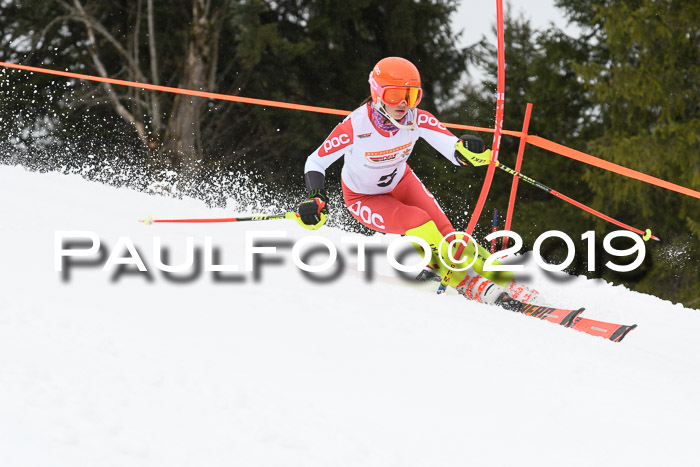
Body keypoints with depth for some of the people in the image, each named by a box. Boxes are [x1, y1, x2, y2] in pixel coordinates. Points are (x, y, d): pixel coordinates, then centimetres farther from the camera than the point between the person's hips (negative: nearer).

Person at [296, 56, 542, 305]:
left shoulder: (419, 120, -26)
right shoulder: (355, 126, -34)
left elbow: (456, 152, -31)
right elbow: (315, 162, -23)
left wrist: (468, 149, -54)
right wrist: (316, 199, -40)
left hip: (401, 182, 3)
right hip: (364, 198, -3)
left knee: (444, 234, -13)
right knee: (419, 224, -26)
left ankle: (504, 281, -5)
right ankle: (468, 284, -17)